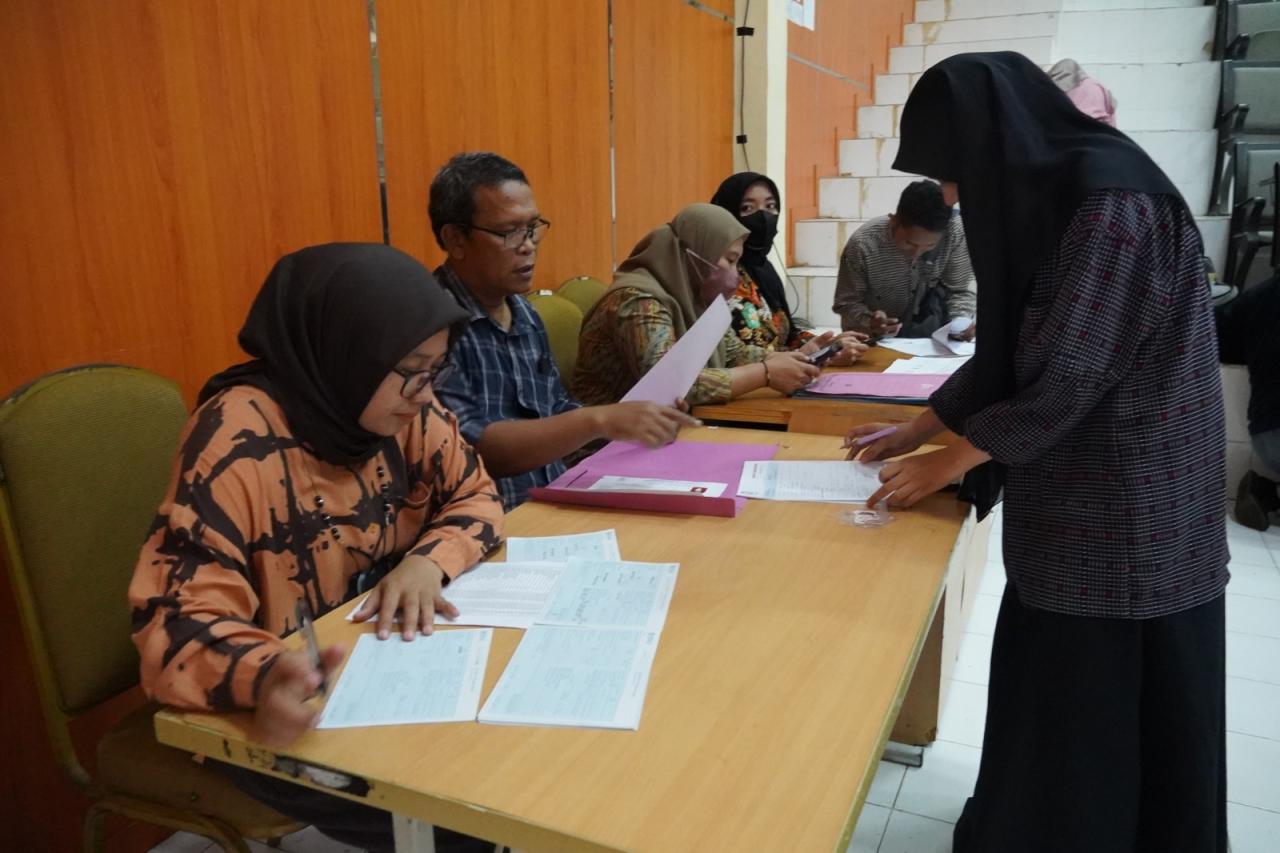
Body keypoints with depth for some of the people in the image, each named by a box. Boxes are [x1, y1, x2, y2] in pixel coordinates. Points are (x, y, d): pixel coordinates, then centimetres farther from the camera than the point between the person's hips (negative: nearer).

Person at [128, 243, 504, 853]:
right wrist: (265, 676, -47)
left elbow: (475, 497, 3)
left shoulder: (405, 408, -6)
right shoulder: (239, 441, -24)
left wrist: (428, 560, -18)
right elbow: (176, 623, -26)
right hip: (275, 708, -5)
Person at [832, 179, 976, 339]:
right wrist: (869, 321, -39)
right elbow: (846, 303, -18)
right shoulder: (862, 245, -27)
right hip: (872, 338, -2)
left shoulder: (955, 232, -22)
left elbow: (959, 290, -12)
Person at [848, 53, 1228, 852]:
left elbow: (1066, 379, -21)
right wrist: (919, 426, 13)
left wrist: (947, 463, -10)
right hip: (1075, 500, 9)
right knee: (1054, 695, 19)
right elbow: (1009, 349, 15)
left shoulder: (1115, 204, -21)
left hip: (1127, 515, -8)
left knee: (1110, 715, 7)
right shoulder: (1053, 197, 9)